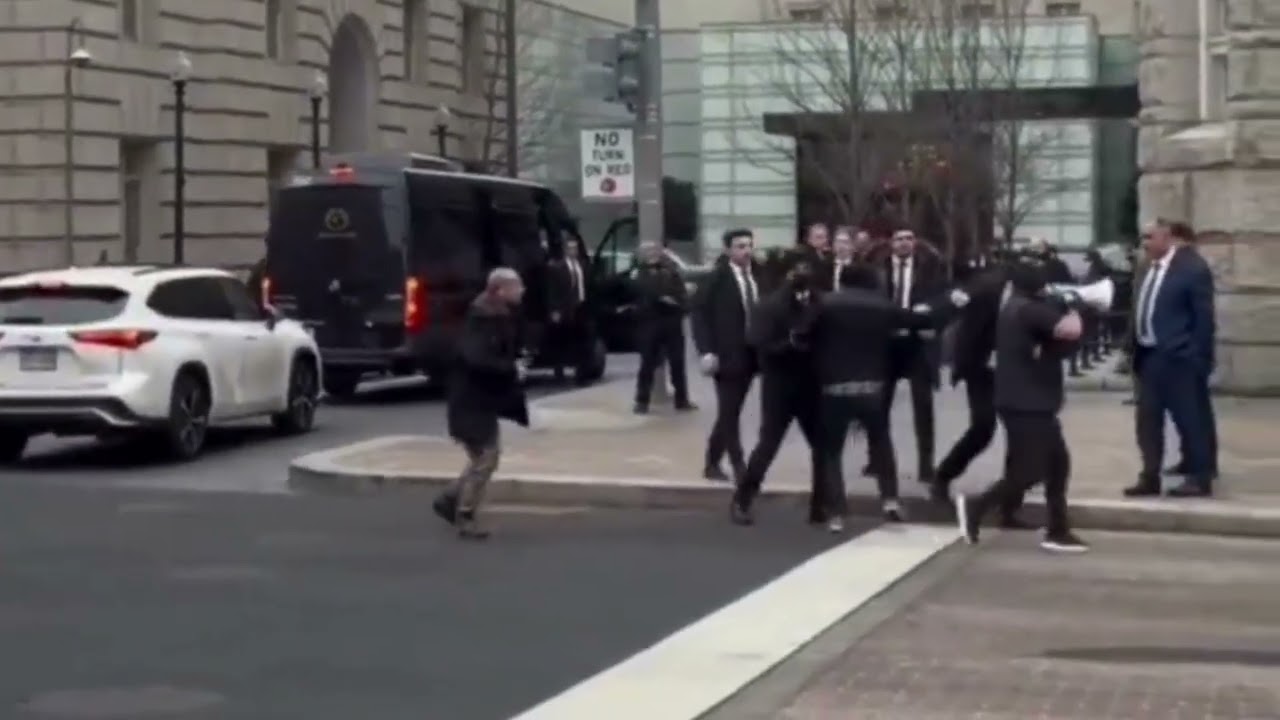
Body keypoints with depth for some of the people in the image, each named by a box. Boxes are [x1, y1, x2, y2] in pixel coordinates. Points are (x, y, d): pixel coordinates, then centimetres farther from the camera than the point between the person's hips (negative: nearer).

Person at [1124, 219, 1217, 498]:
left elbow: (1204, 317, -12)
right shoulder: (1150, 268, 11)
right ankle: (1150, 477, 19)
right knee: (1148, 420, 11)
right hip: (1149, 356, 8)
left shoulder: (1192, 267, -12)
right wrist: (1135, 351, 10)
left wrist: (1199, 360, -14)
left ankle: (1199, 479, 12)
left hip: (1178, 358, -8)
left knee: (1191, 419, 2)